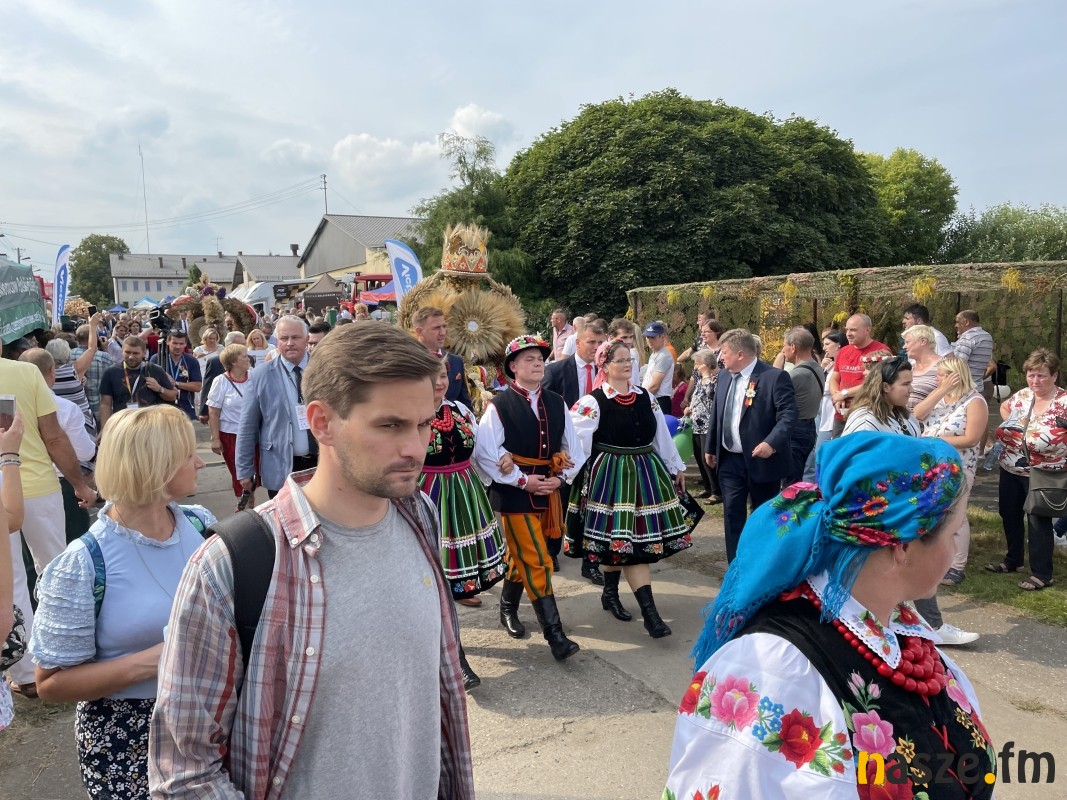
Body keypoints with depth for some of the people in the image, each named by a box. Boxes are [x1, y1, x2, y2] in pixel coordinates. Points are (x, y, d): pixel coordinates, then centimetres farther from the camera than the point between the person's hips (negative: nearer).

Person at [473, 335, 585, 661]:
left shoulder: (556, 403, 6)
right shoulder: (499, 406, -11)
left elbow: (573, 448, 10)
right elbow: (485, 454, -15)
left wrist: (560, 478, -6)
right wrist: (523, 480, -15)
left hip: (549, 493, 5)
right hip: (514, 494, -5)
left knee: (521, 556, 19)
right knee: (537, 562, -7)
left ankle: (508, 609, 41)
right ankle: (555, 634, -2)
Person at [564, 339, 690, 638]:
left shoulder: (645, 398, 7)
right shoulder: (592, 402, -10)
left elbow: (662, 436, 12)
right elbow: (579, 445, -11)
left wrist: (676, 468, 15)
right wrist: (580, 482, -12)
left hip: (645, 473, 6)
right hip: (610, 476, -6)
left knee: (621, 542, 13)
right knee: (629, 541, -5)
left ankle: (610, 593, 34)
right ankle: (650, 613, -4)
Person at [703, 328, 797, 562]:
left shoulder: (775, 377, -13)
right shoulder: (724, 376, 9)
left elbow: (788, 414, -18)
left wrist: (772, 443, -30)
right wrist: (710, 447, 17)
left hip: (761, 460, -5)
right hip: (730, 460, 5)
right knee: (732, 514, 7)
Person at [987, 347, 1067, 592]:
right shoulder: (1022, 395, 3)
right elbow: (1004, 407, 23)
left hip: (1042, 473, -6)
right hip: (1010, 469, 6)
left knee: (1038, 520, 0)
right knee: (1009, 514, 16)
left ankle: (1041, 574, 12)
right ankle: (1013, 560, 35)